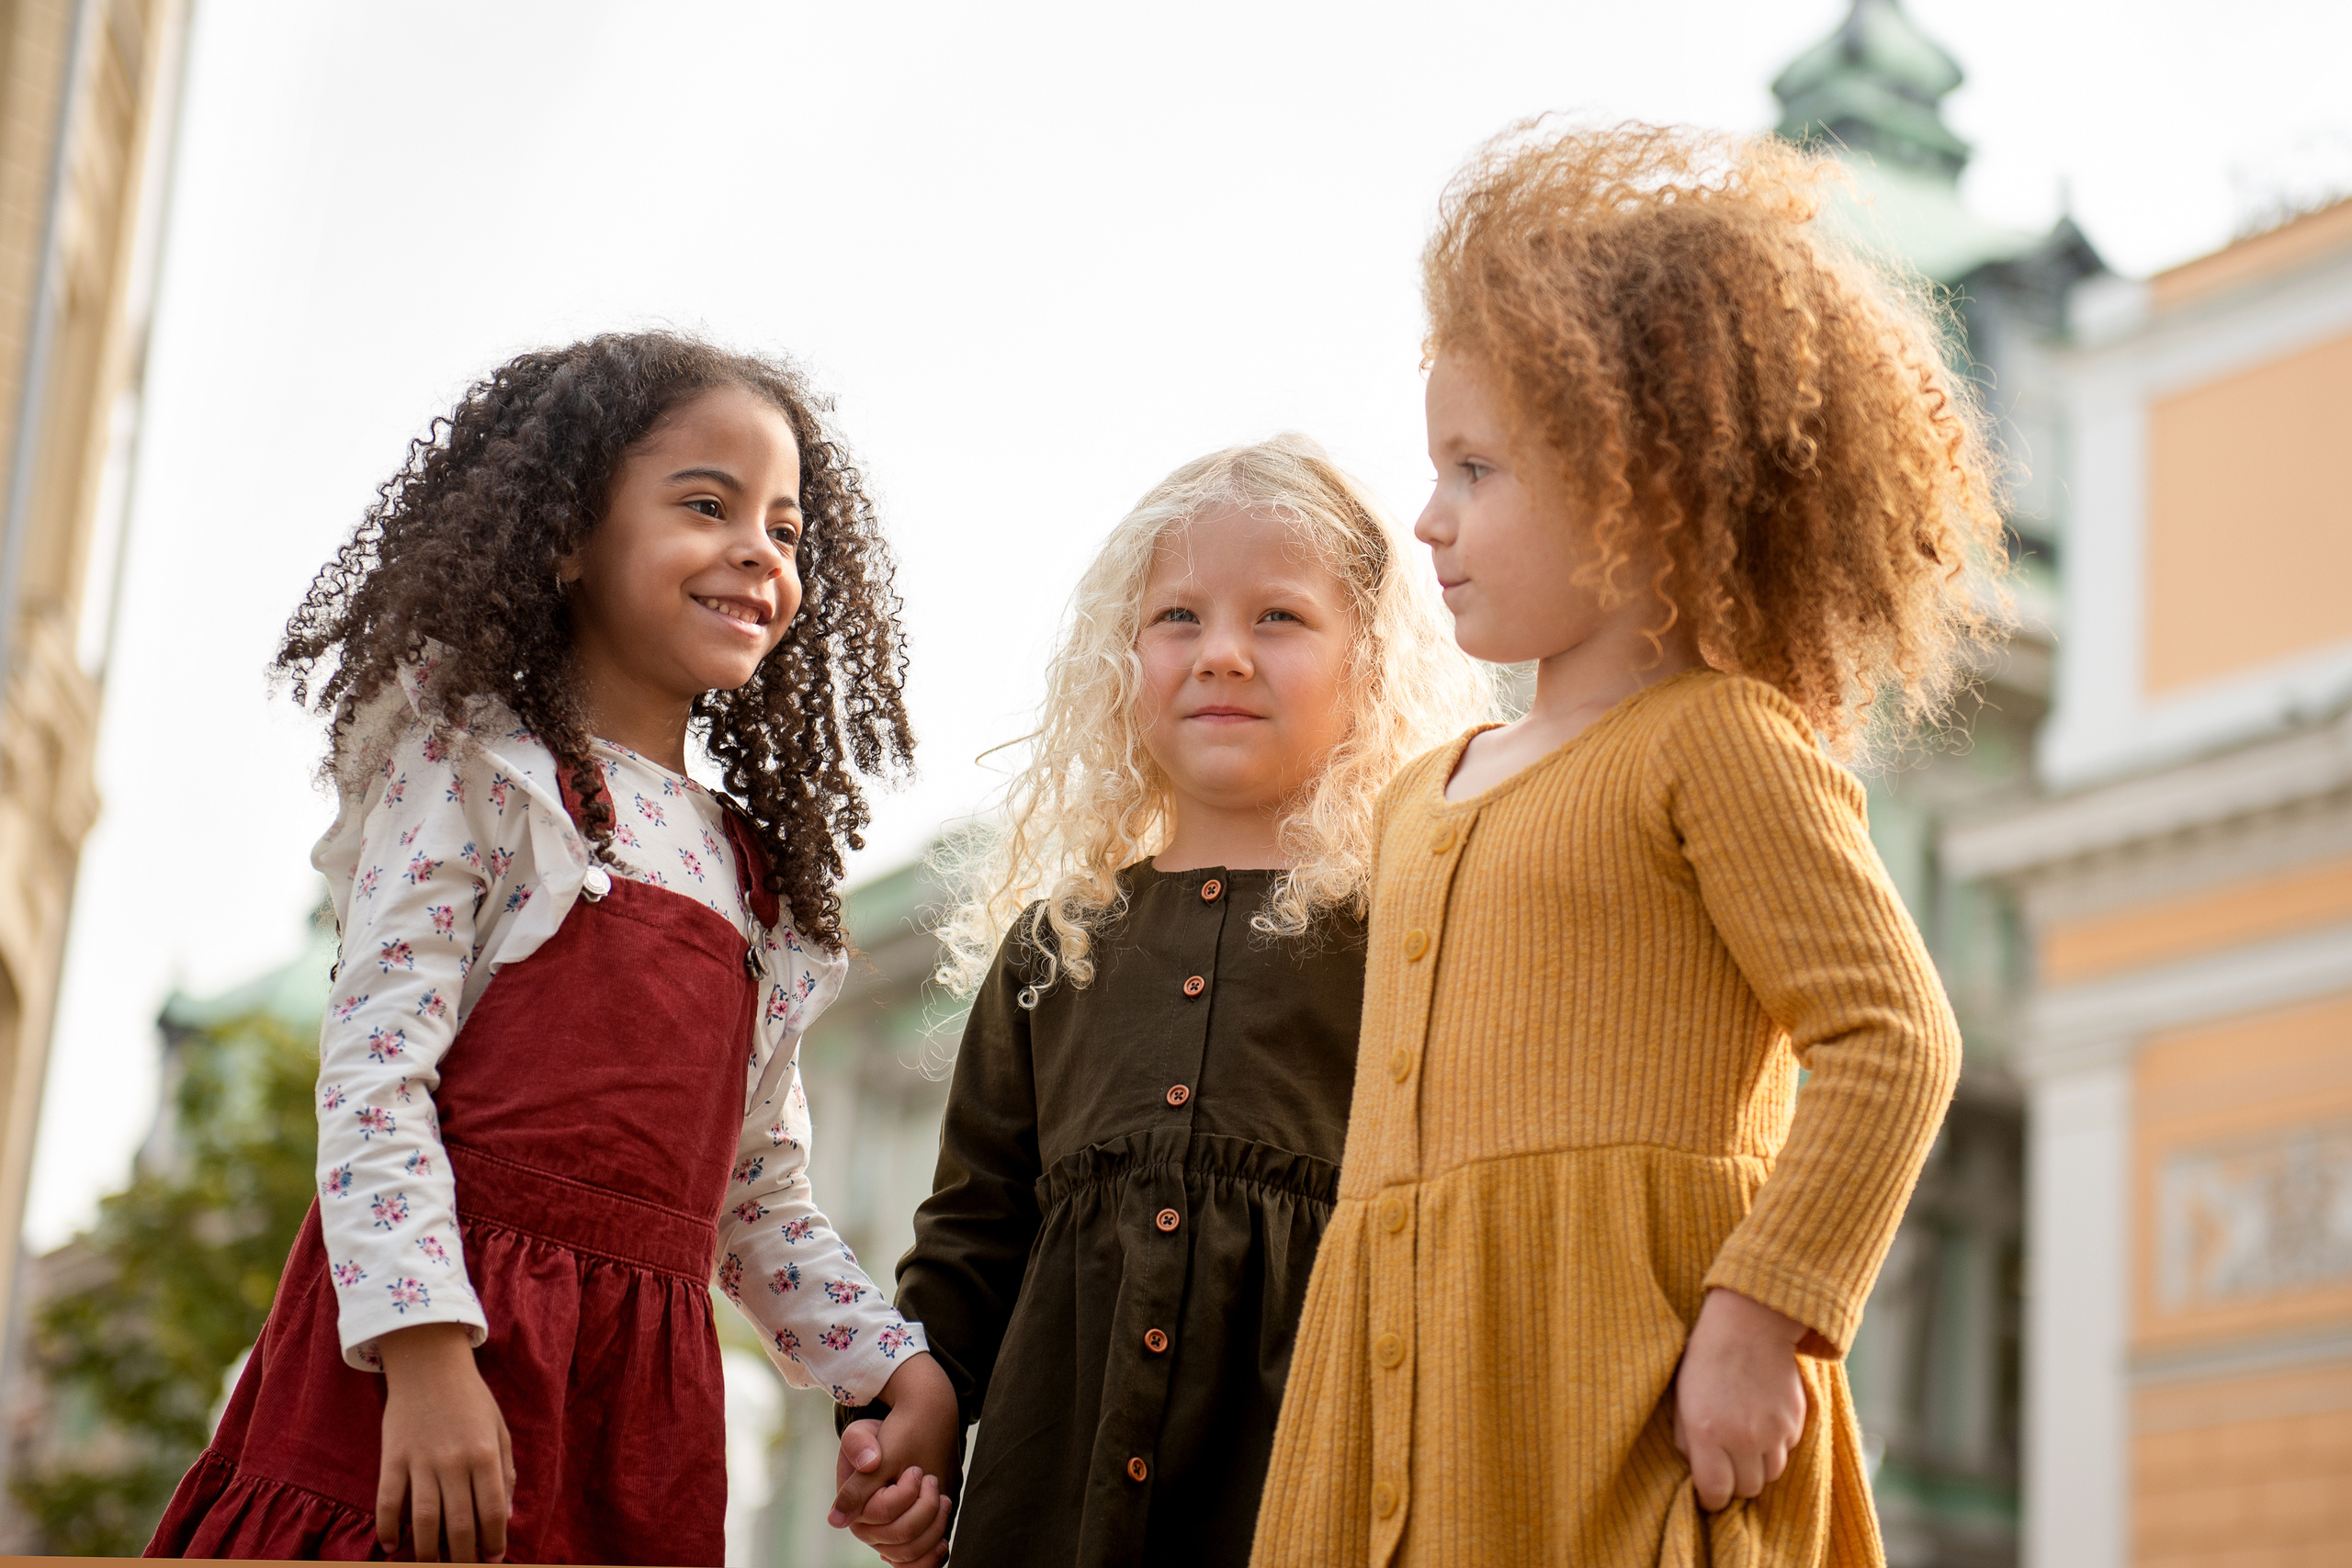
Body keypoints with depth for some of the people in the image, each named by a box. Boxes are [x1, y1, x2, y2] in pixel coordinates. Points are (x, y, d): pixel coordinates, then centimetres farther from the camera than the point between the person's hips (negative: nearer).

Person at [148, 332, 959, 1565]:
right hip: (440, 1359, -6)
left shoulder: (754, 875, 17)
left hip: (641, 1403, 6)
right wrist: (423, 1352, -20)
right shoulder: (475, 768, -1)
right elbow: (373, 1070, -11)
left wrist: (901, 1368, 8)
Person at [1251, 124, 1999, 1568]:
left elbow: (1893, 1040, -13)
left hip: (1627, 1395, -7)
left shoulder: (1718, 739, -5)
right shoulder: (1424, 794, 20)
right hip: (1408, 1400, 7)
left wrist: (1765, 1317, -18)